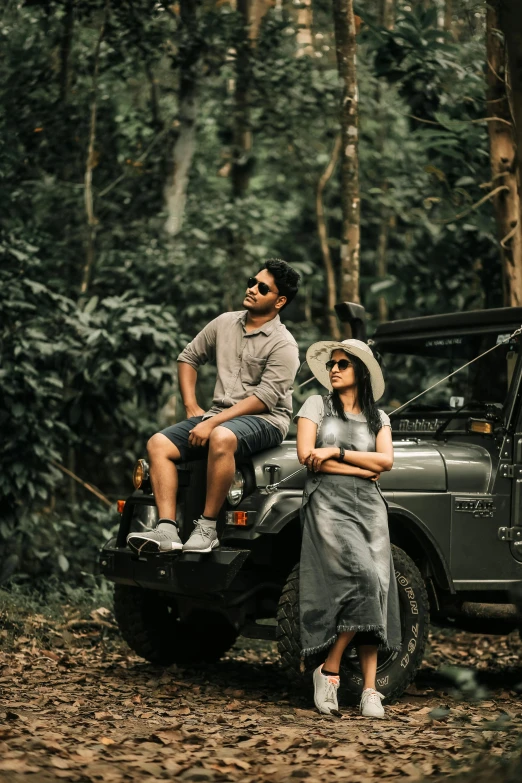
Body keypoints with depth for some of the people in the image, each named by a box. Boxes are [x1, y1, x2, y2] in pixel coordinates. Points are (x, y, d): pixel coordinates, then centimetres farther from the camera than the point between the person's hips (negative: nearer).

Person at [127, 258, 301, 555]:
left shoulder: (284, 345, -9)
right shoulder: (225, 323, 11)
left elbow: (265, 397, -18)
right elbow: (189, 357, 21)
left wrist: (212, 423, -22)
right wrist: (192, 407, 7)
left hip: (265, 420, -7)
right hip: (220, 415, 7)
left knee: (221, 437, -40)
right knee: (158, 444, -14)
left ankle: (207, 528, -30)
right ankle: (167, 531, -27)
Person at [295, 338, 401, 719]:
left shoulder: (377, 417, 18)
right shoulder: (317, 405, 10)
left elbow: (386, 460, 1)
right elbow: (306, 455, -3)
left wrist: (336, 451, -9)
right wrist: (361, 470, -2)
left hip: (369, 505, 4)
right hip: (328, 502, -4)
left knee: (374, 592, -6)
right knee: (361, 579, -22)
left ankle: (370, 690, -6)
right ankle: (329, 670, -9)